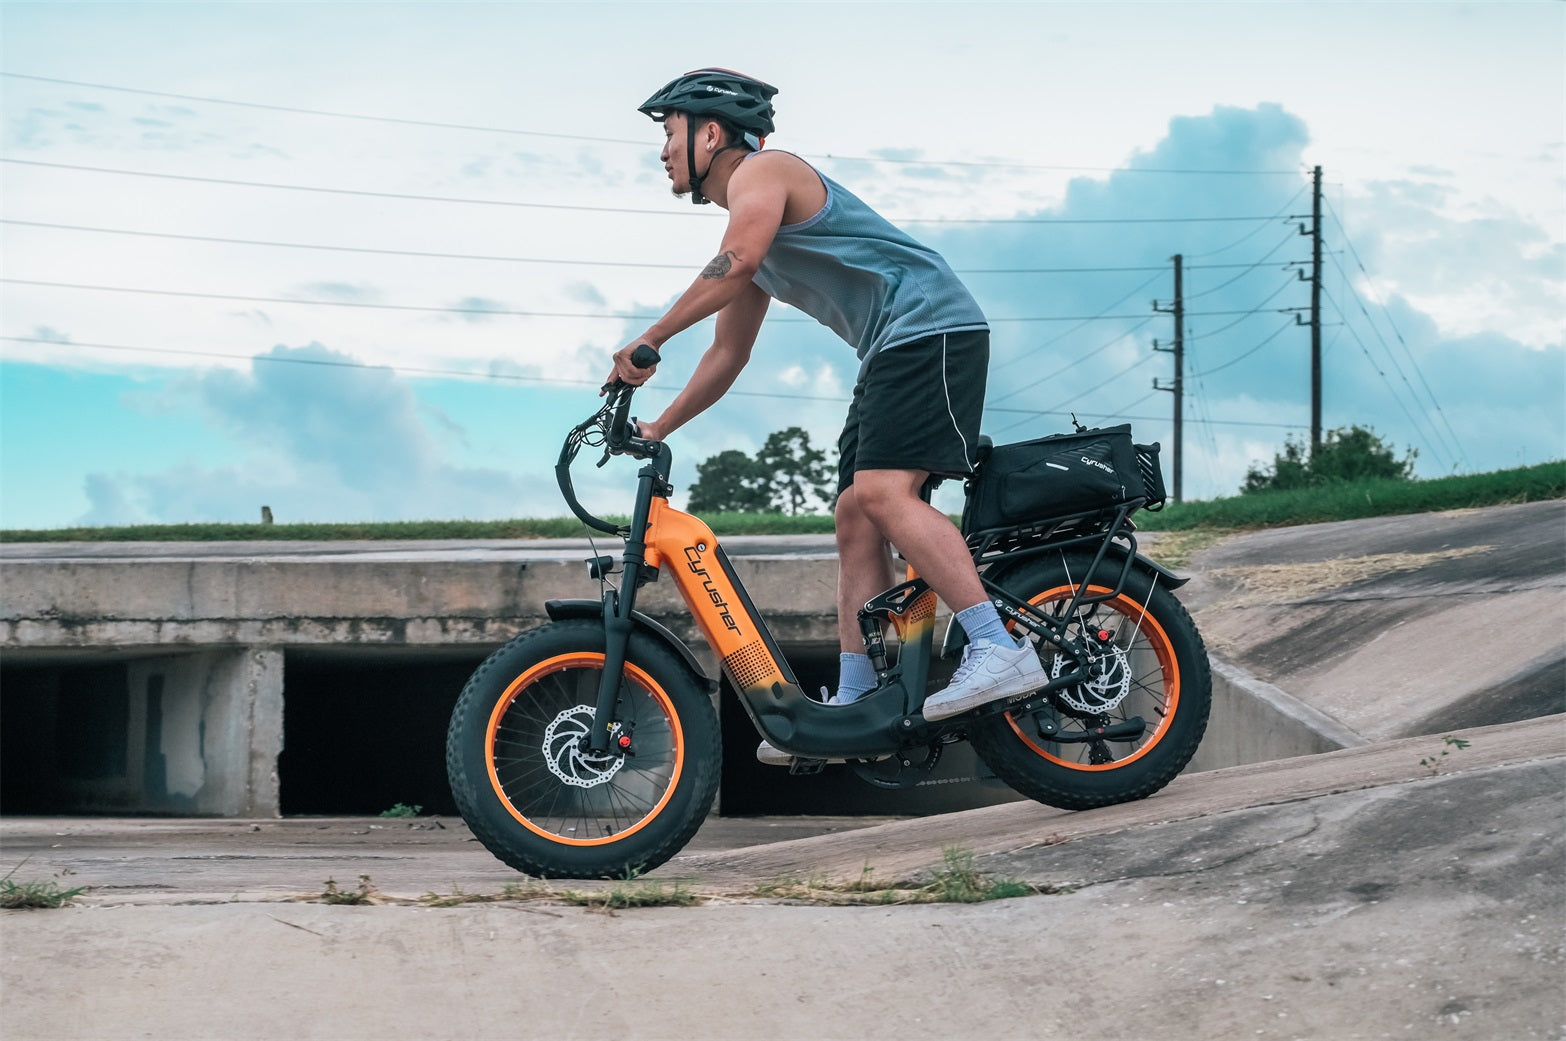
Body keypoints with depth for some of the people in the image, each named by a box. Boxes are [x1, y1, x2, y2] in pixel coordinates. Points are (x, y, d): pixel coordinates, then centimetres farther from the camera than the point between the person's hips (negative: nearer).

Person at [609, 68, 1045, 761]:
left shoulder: (760, 172, -5)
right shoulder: (748, 237, 25)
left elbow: (735, 264, -25)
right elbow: (727, 355, 29)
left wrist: (649, 341, -24)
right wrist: (656, 430, 23)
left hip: (932, 330, -10)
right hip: (891, 352, 10)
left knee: (881, 491, -24)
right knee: (856, 518, 4)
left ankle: (1001, 651, -31)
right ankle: (853, 705, 3)